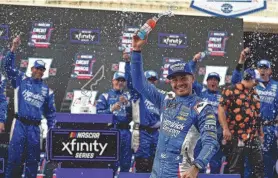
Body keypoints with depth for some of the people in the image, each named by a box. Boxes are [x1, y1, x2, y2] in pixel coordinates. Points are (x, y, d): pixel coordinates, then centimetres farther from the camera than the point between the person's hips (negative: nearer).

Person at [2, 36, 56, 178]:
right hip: (19, 125, -2)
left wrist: (52, 129, 8)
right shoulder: (21, 80, 8)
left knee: (33, 159, 4)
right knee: (14, 157, -6)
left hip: (35, 128, 2)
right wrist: (13, 49, -11)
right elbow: (8, 66, -1)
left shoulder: (47, 91, 13)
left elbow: (51, 113, 16)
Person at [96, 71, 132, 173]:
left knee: (126, 163, 7)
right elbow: (99, 113, -2)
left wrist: (127, 104, -9)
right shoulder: (105, 96, 9)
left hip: (125, 131, 4)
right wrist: (111, 109, -16)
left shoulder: (128, 97, 17)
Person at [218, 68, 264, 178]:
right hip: (236, 137, -7)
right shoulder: (231, 91, -5)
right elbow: (221, 109, -11)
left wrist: (260, 133, 21)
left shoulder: (254, 94, 18)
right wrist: (225, 129, -18)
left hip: (254, 138, 7)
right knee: (236, 168, -2)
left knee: (259, 165, 5)